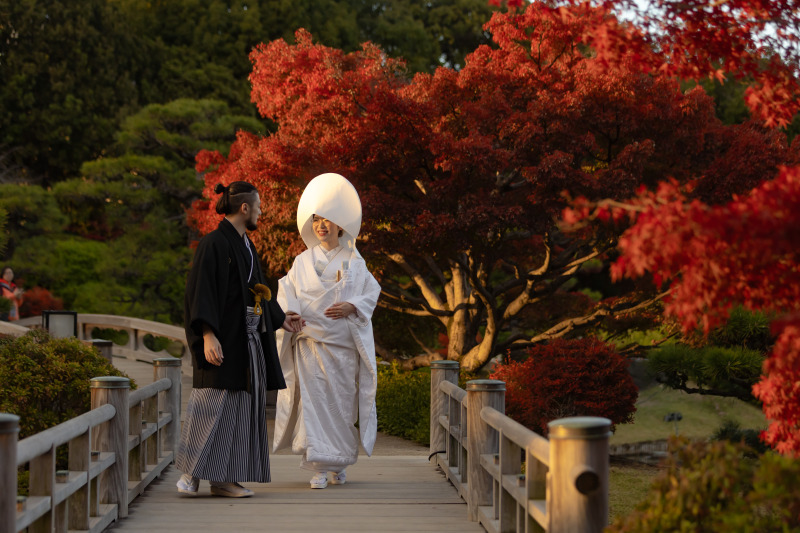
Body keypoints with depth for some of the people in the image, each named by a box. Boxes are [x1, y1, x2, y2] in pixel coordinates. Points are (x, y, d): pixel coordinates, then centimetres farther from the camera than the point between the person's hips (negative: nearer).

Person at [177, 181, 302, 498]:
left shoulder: (244, 246, 17)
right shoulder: (214, 244, -11)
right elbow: (201, 290, -19)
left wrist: (280, 319, 34)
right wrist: (208, 334, -28)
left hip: (247, 340, 9)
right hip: (222, 340, -9)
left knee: (240, 407, 6)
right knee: (212, 403, -9)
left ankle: (223, 480, 7)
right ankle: (191, 472, -1)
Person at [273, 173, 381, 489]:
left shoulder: (353, 262, 8)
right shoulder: (303, 262, 10)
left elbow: (371, 294, 5)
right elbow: (287, 294, 6)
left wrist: (352, 307, -14)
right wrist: (290, 314, -15)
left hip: (344, 342, 0)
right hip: (310, 341, 0)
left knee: (342, 401, 1)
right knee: (314, 400, -9)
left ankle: (340, 464, 18)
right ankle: (320, 467, -9)